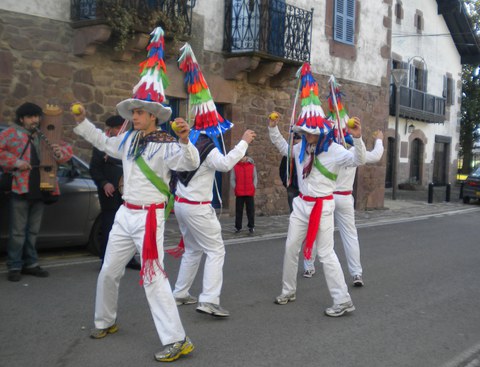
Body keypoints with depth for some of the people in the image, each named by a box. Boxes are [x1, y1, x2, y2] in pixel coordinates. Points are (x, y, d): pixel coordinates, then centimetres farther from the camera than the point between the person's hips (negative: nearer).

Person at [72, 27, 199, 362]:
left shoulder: (165, 145, -16)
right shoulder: (128, 139, 8)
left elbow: (190, 163, -31)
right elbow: (104, 142, 27)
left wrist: (185, 140, -49)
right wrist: (83, 121, 23)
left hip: (149, 217, -8)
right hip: (125, 214, 8)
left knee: (153, 278, -12)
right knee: (109, 272, 18)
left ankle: (177, 341, -6)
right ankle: (106, 322, 39)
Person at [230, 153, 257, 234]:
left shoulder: (252, 166, 5)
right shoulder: (235, 167, 3)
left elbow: (254, 178, 7)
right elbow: (232, 179, 3)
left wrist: (254, 187, -4)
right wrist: (235, 188, -7)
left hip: (250, 193, 0)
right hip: (239, 193, 0)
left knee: (251, 210, 4)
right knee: (239, 211, 4)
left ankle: (251, 226, 13)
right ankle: (238, 227, 12)